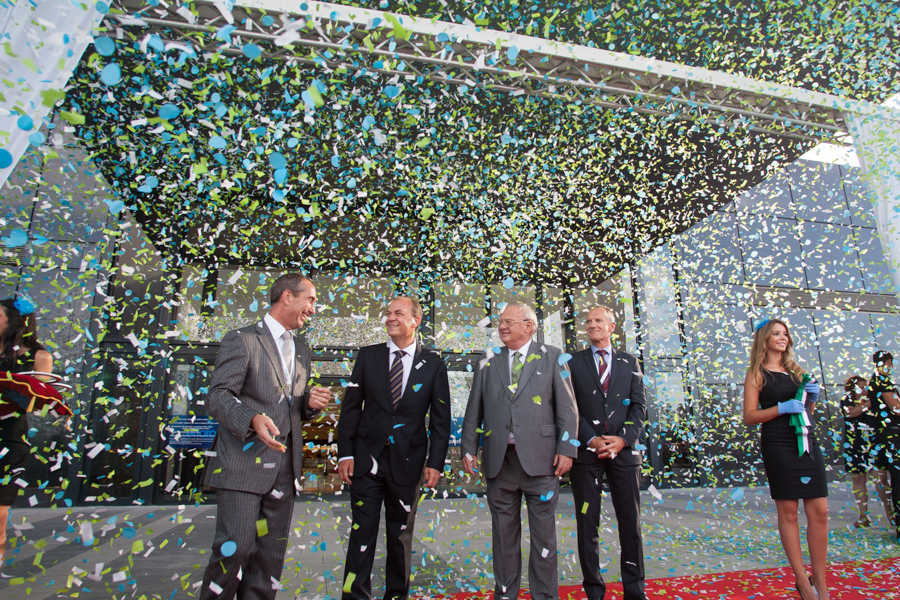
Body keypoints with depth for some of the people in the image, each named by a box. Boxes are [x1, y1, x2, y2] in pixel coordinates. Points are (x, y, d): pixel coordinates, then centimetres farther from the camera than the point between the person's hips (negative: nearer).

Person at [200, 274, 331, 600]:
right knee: (235, 548, -7)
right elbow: (217, 396, -9)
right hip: (243, 463, -6)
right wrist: (252, 419, -28)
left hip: (283, 466, 6)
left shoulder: (301, 349, 19)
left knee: (271, 553, 9)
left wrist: (311, 402, 1)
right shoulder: (242, 339, -2)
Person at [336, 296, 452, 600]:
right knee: (362, 531, 5)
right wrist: (345, 453, -3)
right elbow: (350, 407, 3)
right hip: (367, 457, 0)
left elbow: (440, 418, 1)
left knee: (401, 534, 14)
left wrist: (435, 462, -4)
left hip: (408, 460, 0)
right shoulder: (368, 356, 3)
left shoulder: (433, 363, 0)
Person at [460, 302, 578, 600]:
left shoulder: (551, 357, 3)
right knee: (503, 531, 13)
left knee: (543, 530, 8)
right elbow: (474, 408, 10)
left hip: (539, 457, -2)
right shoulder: (489, 360, 9)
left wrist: (566, 449, -7)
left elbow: (567, 407, 0)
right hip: (499, 458, 3)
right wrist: (468, 448, 5)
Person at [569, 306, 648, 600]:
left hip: (623, 450, 1)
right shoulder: (573, 363, 5)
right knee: (587, 523, 5)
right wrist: (591, 439, -11)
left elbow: (638, 406, 5)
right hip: (587, 451, -1)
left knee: (631, 521, 7)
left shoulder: (629, 362, 10)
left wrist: (623, 438, -9)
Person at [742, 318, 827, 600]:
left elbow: (806, 411, 23)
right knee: (788, 513, 0)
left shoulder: (796, 371, 16)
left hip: (807, 442, 5)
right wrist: (781, 408, -17)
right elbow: (749, 416, -6)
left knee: (819, 513, 3)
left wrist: (812, 396, 4)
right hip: (778, 446, -5)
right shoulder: (757, 374, -1)